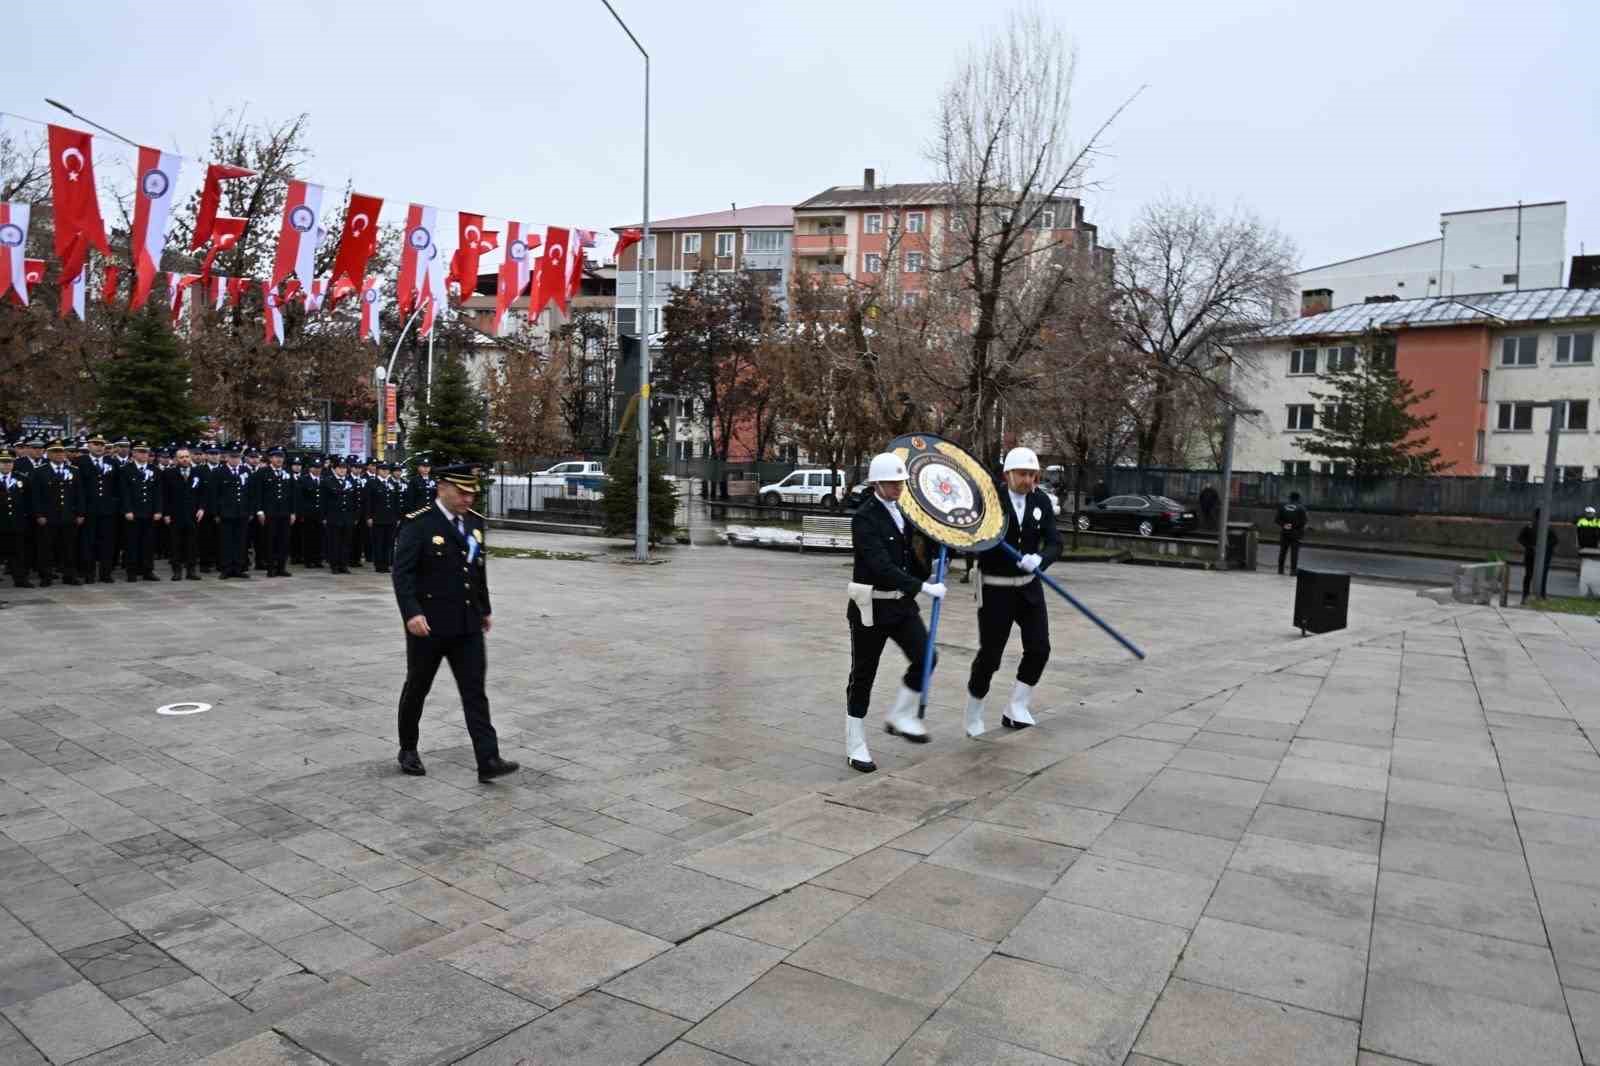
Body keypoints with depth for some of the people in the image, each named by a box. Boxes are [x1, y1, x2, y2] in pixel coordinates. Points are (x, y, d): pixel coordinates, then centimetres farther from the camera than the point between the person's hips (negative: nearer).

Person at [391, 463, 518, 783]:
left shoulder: (475, 521, 8)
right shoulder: (418, 523, -11)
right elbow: (403, 572, -16)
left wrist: (485, 609, 19)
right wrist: (412, 613, -26)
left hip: (467, 625, 5)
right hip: (428, 624, -4)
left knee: (475, 692, -1)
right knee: (417, 688, 13)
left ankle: (488, 760, -4)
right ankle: (408, 749, 33)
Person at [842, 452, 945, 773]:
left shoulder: (901, 511, 6)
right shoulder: (864, 518, -18)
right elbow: (881, 567, -28)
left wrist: (928, 576, 4)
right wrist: (924, 587, -30)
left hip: (902, 602, 7)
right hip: (871, 606, -7)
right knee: (863, 675, 3)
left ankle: (899, 717, 18)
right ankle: (855, 746, 16)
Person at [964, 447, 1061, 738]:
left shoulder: (1041, 501, -1)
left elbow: (1054, 544, -6)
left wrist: (1039, 560, -25)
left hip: (1028, 586, 5)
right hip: (995, 589, -4)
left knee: (1039, 648, -1)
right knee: (989, 654, 0)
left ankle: (1016, 709, 16)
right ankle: (973, 717, 20)